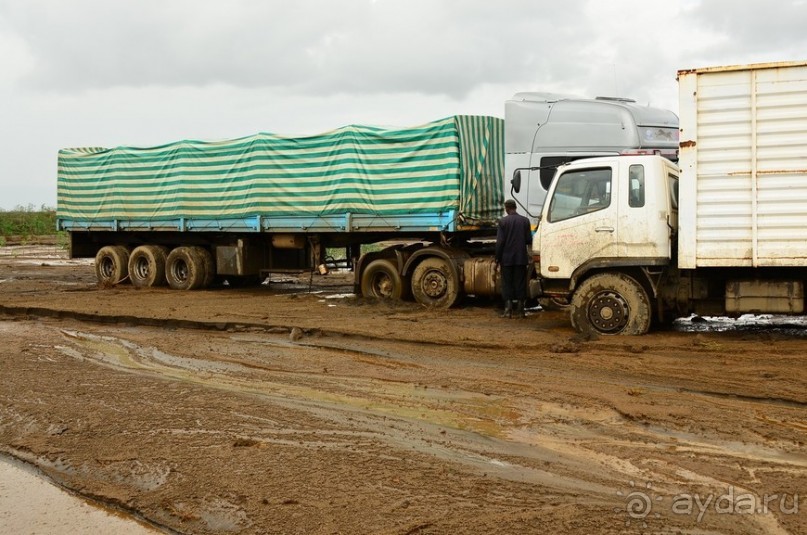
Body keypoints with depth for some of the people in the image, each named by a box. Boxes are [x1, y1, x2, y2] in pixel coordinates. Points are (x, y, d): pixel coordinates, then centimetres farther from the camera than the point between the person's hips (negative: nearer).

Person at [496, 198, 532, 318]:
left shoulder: (503, 221, -7)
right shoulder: (525, 221, 0)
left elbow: (500, 241, -9)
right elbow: (529, 240, 0)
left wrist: (497, 258, -2)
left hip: (507, 258, -2)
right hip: (521, 258, 2)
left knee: (507, 284, 5)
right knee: (520, 284, 7)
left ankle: (508, 309, 0)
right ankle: (520, 310, 7)